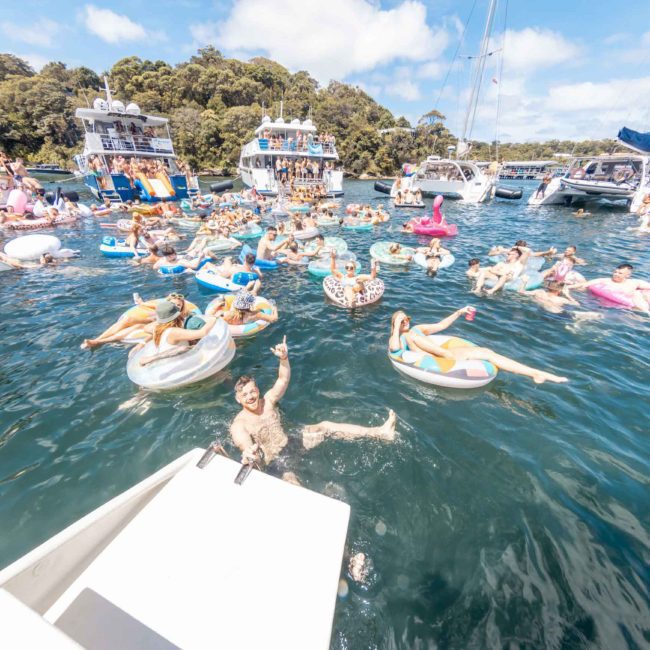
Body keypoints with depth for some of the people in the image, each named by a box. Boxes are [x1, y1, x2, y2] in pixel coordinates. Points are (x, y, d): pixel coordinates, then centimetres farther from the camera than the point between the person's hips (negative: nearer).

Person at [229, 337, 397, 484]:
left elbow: (283, 380, -7)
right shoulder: (238, 426, -15)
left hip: (291, 443, 4)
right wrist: (247, 456, -56)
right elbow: (248, 450, -30)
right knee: (290, 480, -38)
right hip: (274, 462, -4)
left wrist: (284, 358, -26)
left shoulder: (267, 401, -1)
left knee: (325, 427, -9)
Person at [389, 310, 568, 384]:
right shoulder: (394, 339, 5)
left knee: (487, 352, -8)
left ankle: (537, 373, -10)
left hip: (439, 353, 6)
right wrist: (397, 326, -16)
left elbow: (441, 325, 23)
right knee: (410, 335, -30)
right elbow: (395, 348, -21)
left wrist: (459, 312, 14)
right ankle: (449, 355, -33)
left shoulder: (417, 328, 23)